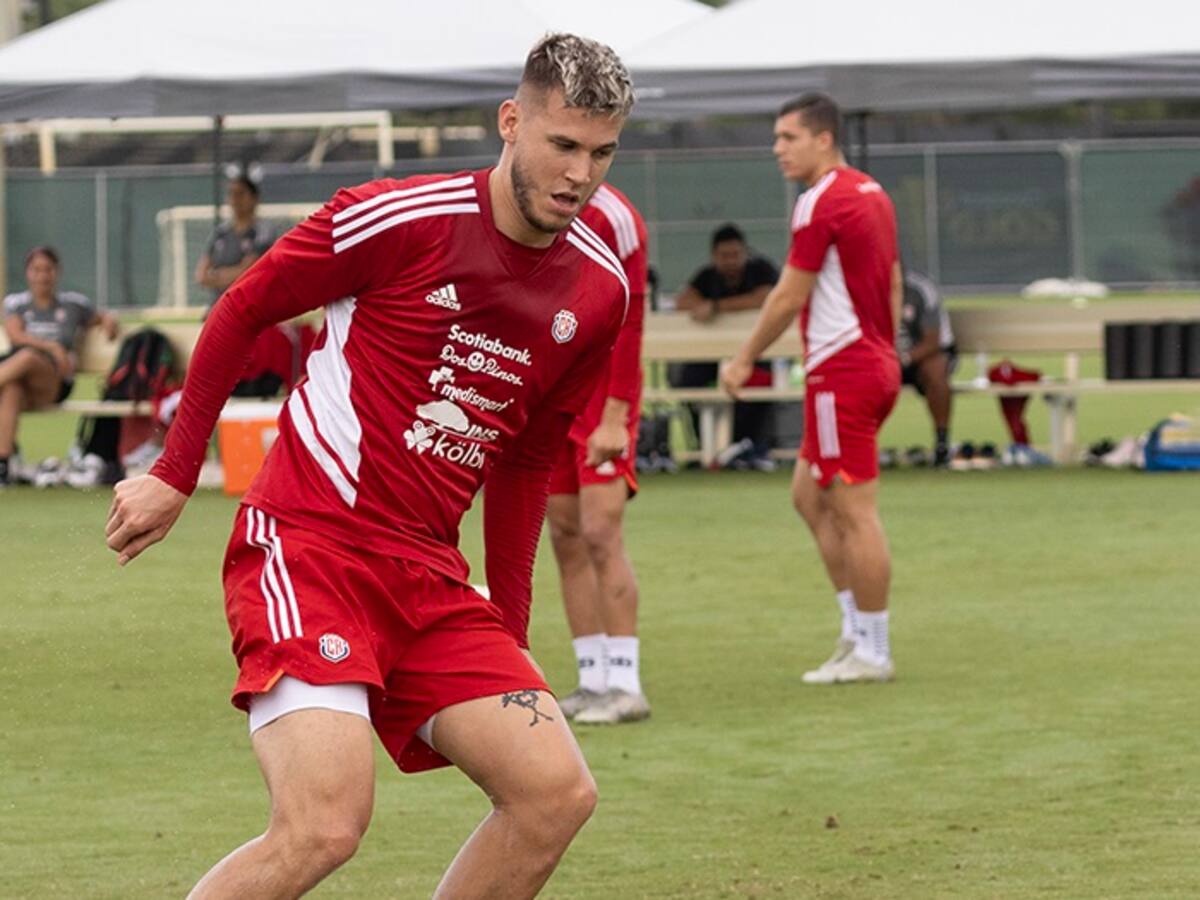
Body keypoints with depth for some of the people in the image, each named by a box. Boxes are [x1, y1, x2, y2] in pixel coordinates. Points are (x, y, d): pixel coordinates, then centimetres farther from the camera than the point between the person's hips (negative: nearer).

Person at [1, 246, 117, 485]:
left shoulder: (74, 304, 19)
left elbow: (101, 318, 34)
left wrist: (109, 320, 8)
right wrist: (51, 346, -13)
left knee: (28, 356, -36)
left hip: (55, 382, -1)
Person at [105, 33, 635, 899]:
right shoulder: (400, 219, -11)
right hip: (307, 547, -7)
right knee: (325, 825, -23)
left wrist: (508, 628, 19)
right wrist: (175, 474, 3)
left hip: (429, 573, 7)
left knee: (558, 794, -7)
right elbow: (242, 311, 1)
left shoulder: (600, 290, 7)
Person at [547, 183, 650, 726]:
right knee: (566, 537, 5)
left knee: (600, 533, -12)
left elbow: (627, 320, -14)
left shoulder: (612, 218, -12)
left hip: (602, 398, -6)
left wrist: (615, 416, -18)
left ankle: (625, 685, -8)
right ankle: (593, 681, 10)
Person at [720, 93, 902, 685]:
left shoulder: (822, 203, -14)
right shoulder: (873, 195, 14)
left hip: (842, 370, -10)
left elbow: (789, 296, -13)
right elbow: (893, 285, 19)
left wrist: (745, 359, -3)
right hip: (878, 364, 10)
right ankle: (857, 629, 15)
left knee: (854, 512, -5)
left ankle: (871, 653, -1)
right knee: (809, 494, 16)